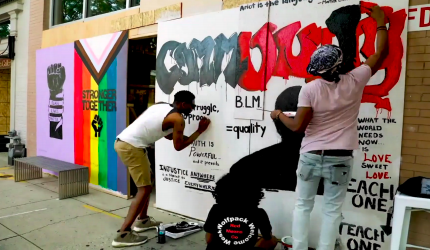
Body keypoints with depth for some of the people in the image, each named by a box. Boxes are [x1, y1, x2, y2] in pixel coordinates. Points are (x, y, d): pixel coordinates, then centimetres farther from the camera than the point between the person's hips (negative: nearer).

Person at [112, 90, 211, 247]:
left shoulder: (161, 105, 17)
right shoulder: (178, 119, -8)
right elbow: (178, 146, 0)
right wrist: (199, 131, 6)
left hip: (123, 141, 10)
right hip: (131, 147, -9)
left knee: (148, 179, 21)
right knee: (145, 188, -4)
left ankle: (143, 220, 31)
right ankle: (123, 234, -4)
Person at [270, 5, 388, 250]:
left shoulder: (309, 90, -12)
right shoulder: (354, 82, -7)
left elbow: (298, 126, -13)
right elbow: (381, 53, 6)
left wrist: (279, 115, 5)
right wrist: (381, 21, 19)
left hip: (311, 156, 0)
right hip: (340, 159, 1)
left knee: (303, 206, 14)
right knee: (333, 210, 12)